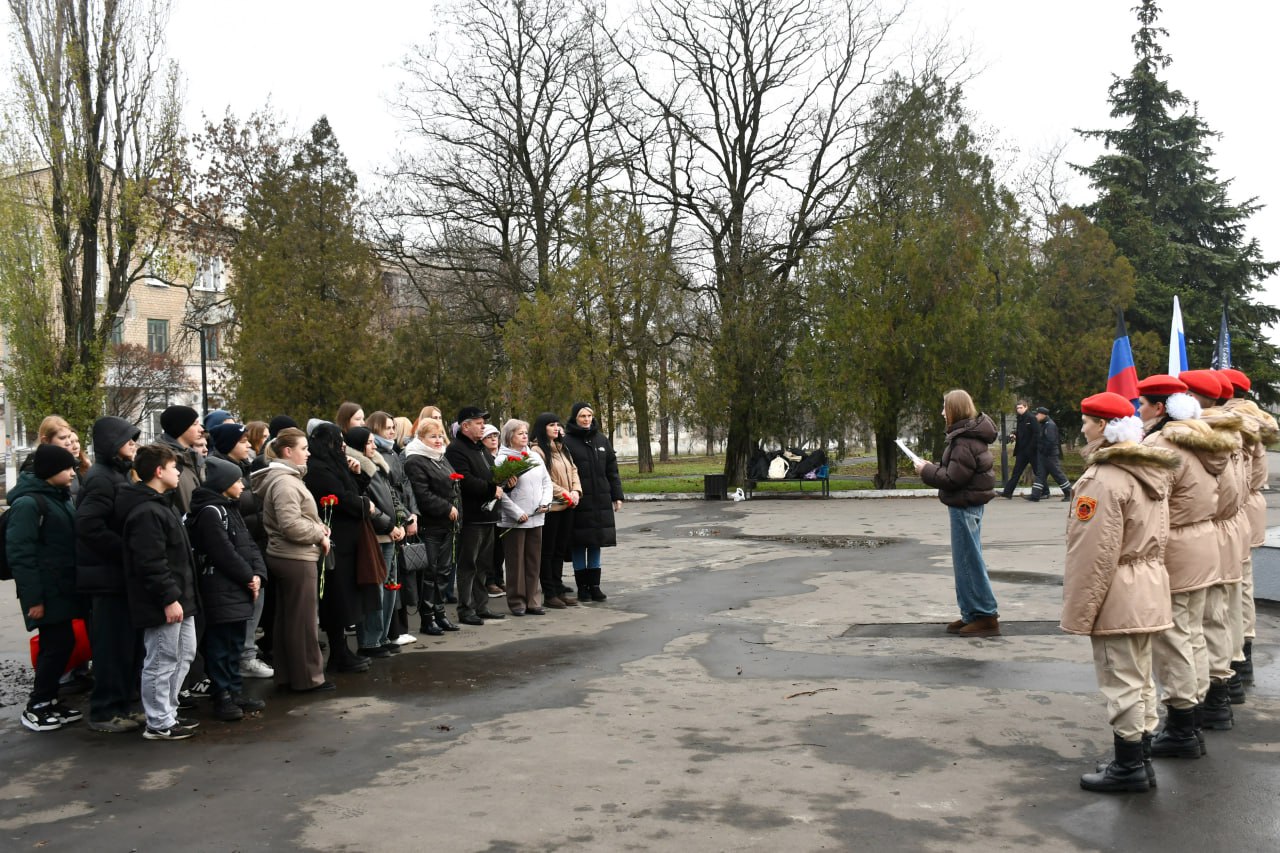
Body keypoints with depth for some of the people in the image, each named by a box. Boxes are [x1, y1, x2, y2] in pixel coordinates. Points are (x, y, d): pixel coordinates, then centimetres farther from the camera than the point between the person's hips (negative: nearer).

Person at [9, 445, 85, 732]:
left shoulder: (60, 498, 14)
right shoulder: (28, 503, -14)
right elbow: (20, 554, -18)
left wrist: (77, 585, 13)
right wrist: (33, 598, -21)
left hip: (63, 587, 8)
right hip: (46, 592, -8)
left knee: (61, 643, 11)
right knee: (57, 644, -5)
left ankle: (48, 701, 23)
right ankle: (36, 707, 8)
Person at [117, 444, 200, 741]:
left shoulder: (160, 505, 15)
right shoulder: (146, 513, -19)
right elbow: (151, 563, -25)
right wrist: (169, 598, -24)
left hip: (178, 598, 11)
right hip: (162, 604, -11)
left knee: (183, 655, 18)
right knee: (162, 662, -1)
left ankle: (168, 713, 27)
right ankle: (158, 724, 9)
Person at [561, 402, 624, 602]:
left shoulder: (601, 440, 11)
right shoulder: (567, 441, -5)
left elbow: (612, 470, 13)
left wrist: (617, 496, 9)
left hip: (601, 502, 4)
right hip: (578, 502, -4)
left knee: (596, 543, 9)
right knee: (579, 544, 3)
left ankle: (594, 585, 17)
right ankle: (582, 586, 12)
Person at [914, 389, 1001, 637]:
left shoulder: (965, 442, -19)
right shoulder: (969, 435, 13)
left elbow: (953, 478, -21)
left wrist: (926, 470, -9)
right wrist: (931, 468, 7)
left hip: (965, 504, -11)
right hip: (970, 503, 11)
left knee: (968, 560, -6)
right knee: (966, 560, 14)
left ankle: (985, 616, -1)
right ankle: (972, 614, 21)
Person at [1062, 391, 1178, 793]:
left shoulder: (1104, 479, -20)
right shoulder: (1152, 471, 10)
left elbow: (1095, 554, -22)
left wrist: (1078, 611, -15)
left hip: (1116, 596, -10)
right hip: (1148, 590, 10)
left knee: (1121, 682, 0)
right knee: (1136, 679, 17)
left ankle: (1129, 766, 9)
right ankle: (1136, 759, 27)